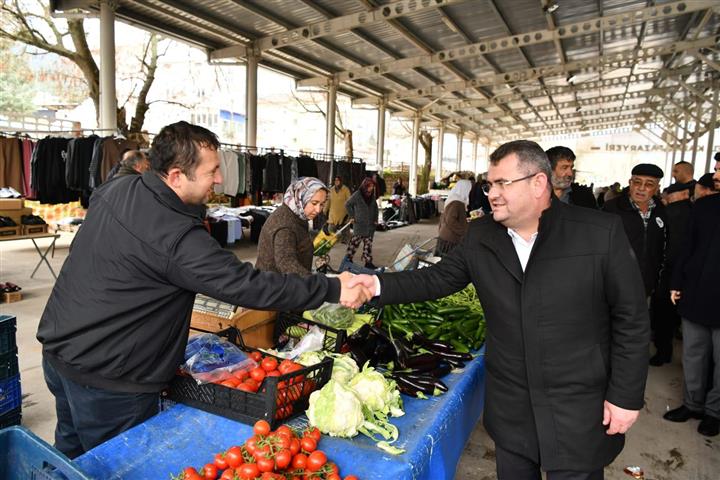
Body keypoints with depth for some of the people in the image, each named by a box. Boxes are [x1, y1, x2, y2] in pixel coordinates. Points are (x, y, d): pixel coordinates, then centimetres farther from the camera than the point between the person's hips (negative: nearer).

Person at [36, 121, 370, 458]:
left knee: (71, 451, 28)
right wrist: (333, 289, -24)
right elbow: (247, 286, -29)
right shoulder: (178, 238, -29)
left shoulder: (114, 189, -2)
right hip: (106, 378, -9)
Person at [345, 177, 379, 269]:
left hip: (370, 225, 5)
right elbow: (347, 204, -1)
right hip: (359, 224, -5)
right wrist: (352, 216, -2)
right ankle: (348, 258, 15)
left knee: (368, 243, 6)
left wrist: (375, 219, 13)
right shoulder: (357, 195, -8)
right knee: (355, 241, -2)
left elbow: (375, 207, 21)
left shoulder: (372, 196, 10)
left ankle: (368, 262, 11)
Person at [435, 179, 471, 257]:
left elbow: (443, 217, 20)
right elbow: (450, 221, -25)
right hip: (450, 240, -10)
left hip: (444, 237, 10)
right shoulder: (457, 203, -16)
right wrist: (464, 231, -18)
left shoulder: (452, 200, 13)